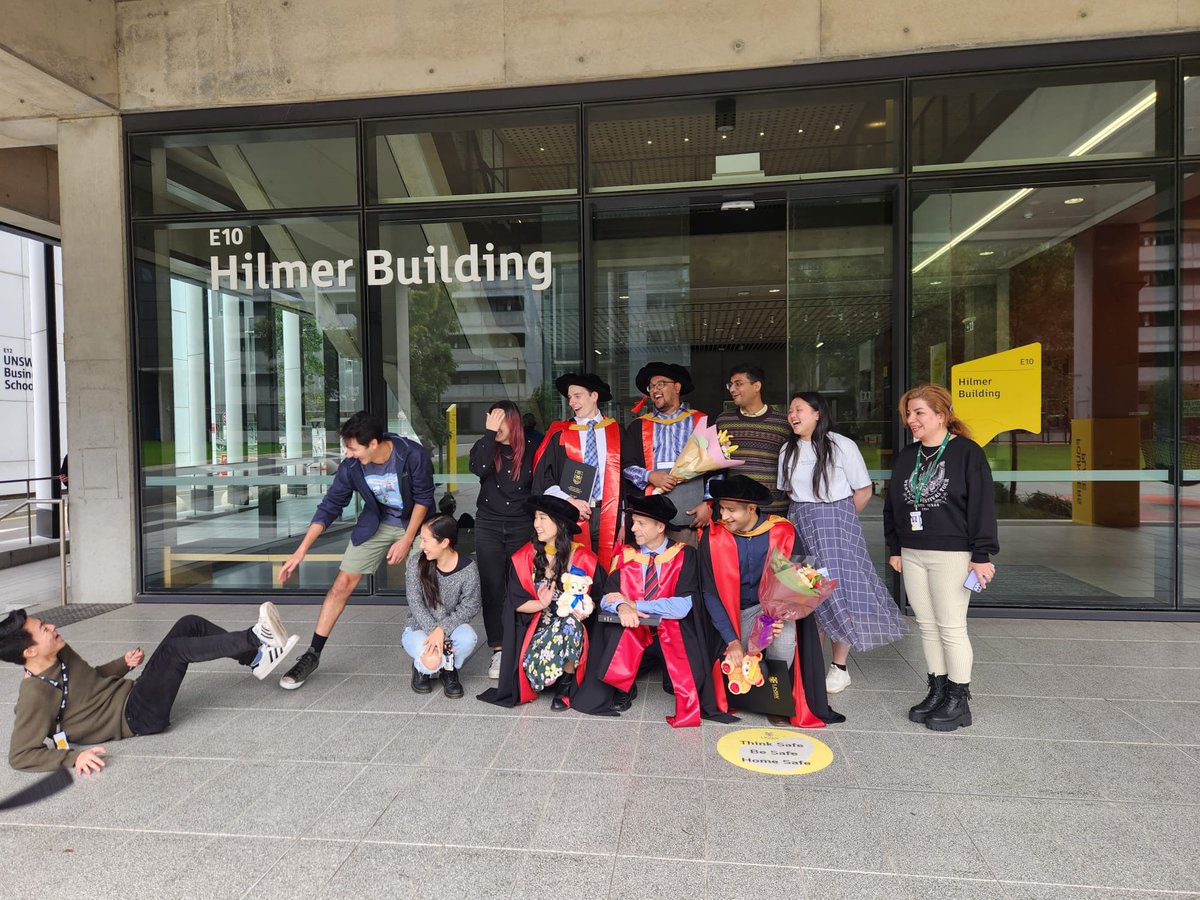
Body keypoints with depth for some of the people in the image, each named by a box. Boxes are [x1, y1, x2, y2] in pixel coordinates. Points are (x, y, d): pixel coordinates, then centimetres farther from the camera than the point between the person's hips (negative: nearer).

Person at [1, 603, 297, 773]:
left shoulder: (60, 655, 7)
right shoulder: (36, 695, -18)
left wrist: (123, 664, 4)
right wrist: (72, 756, -32)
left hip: (132, 692, 9)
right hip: (136, 717, -9)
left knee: (190, 624, -2)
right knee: (176, 650, -29)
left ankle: (255, 659, -2)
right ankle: (255, 638, -17)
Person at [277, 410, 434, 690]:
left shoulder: (414, 456, -29)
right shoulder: (351, 466, -19)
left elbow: (423, 498, -17)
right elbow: (330, 507, -9)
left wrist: (406, 540, -19)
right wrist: (301, 551, -11)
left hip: (414, 524, -2)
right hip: (375, 525, 2)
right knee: (342, 584, -3)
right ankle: (312, 655, 8)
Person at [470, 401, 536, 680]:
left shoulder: (529, 448, 2)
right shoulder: (484, 446, 4)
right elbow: (480, 468, -18)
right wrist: (489, 432, -16)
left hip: (521, 526, -1)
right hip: (488, 525, 1)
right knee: (492, 588, 0)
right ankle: (498, 650, 5)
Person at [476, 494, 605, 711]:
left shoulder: (583, 558, -5)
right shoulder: (525, 558, 0)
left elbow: (598, 596, 4)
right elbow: (517, 602, 0)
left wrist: (585, 609, -17)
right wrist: (541, 604, -19)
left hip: (573, 624, -1)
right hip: (538, 627, 1)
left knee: (569, 626, -36)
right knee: (536, 662, -28)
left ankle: (566, 685, -12)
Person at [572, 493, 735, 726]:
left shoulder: (683, 555, -5)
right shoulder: (625, 554, 3)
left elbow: (683, 606, -16)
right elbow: (607, 598, -4)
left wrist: (633, 604, -15)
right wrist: (621, 607, -29)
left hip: (670, 635, -2)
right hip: (630, 634, 2)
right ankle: (622, 687, -7)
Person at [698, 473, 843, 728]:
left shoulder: (782, 533, -13)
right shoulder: (713, 537, -14)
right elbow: (711, 594, -11)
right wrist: (732, 639, -19)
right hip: (732, 613, 0)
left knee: (784, 642, -30)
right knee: (735, 663, -19)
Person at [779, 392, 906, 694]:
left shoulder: (842, 445, -6)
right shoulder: (788, 450, 8)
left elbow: (863, 490, -2)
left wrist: (837, 519, 2)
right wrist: (802, 518, 8)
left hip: (838, 524, -4)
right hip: (799, 525, 4)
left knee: (838, 590, -4)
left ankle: (839, 667, 9)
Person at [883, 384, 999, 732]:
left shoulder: (968, 452, -7)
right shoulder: (906, 456, 12)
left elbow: (982, 506, -10)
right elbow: (893, 504, 16)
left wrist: (981, 555, -12)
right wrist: (894, 548, 14)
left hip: (952, 555, -6)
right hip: (912, 555, 6)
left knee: (951, 628, -1)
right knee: (927, 625, 11)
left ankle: (958, 700, 12)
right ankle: (937, 691, 23)